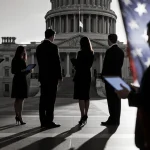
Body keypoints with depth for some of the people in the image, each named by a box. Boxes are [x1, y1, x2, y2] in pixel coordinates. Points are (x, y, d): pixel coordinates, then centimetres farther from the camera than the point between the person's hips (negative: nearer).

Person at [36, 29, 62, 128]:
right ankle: (49, 121, -3)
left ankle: (43, 121, 11)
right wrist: (60, 76, -5)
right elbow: (57, 63, -12)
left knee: (43, 99, 7)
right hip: (52, 76, -7)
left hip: (42, 76, 7)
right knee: (51, 100, -4)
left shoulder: (39, 47, 10)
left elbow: (40, 62, 13)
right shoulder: (53, 47, -10)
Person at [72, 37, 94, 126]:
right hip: (88, 75, 7)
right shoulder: (91, 53, 6)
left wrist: (74, 61, 8)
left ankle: (83, 116, -12)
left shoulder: (81, 53, -14)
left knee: (81, 97, -6)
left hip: (80, 75, -7)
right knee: (86, 96, 13)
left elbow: (78, 65, -13)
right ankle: (85, 115, 21)